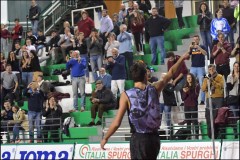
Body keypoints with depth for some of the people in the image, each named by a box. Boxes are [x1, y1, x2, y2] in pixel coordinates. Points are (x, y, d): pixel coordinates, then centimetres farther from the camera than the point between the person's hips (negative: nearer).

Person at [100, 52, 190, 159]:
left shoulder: (126, 95, -9)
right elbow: (170, 74, 17)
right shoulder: (154, 89, 0)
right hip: (154, 137, 4)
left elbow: (116, 123, -11)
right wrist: (182, 58, 33)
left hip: (138, 139, -4)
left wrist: (105, 138, 2)